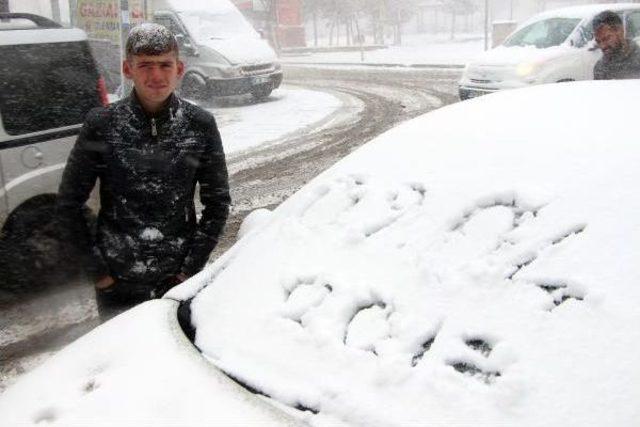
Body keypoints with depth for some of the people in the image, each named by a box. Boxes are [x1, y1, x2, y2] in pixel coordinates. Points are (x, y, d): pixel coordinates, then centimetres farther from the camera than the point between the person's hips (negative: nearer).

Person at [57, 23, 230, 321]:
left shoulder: (200, 125, -6)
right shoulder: (101, 125, -9)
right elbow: (68, 204, -2)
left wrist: (192, 266, -5)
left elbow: (218, 203, 0)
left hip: (179, 281, 1)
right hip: (116, 284, 0)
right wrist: (96, 270, -5)